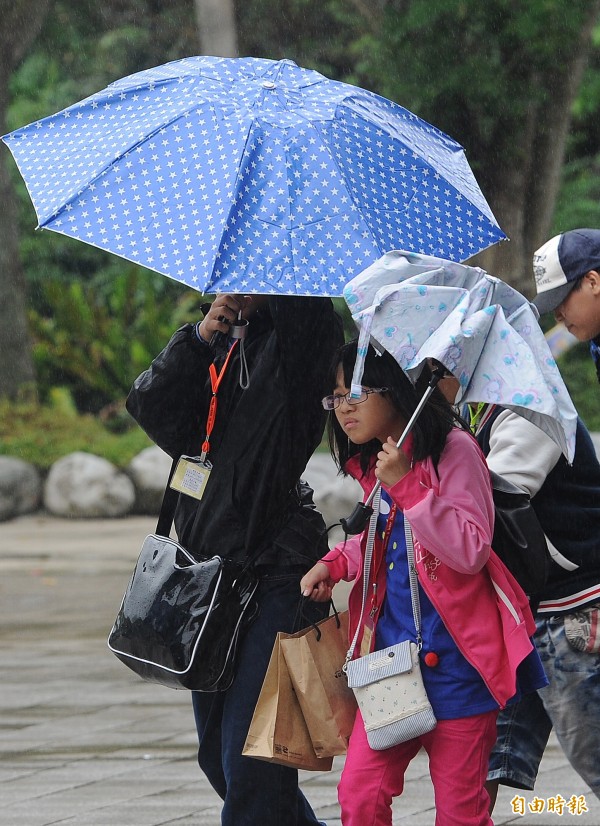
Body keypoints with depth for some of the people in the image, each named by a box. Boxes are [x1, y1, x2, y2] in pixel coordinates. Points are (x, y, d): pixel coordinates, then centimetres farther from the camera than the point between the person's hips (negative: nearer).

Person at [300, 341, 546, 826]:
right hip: (392, 649, 7)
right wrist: (336, 563, 10)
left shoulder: (453, 449, -11)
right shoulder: (371, 464, 12)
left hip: (453, 658, -7)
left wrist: (405, 486, -24)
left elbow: (471, 550, -20)